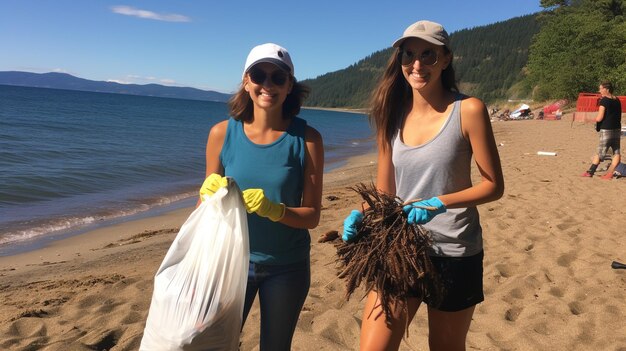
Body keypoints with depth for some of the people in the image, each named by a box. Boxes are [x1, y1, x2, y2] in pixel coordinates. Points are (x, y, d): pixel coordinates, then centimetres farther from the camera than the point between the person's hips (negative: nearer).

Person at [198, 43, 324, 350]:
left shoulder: (306, 139, -12)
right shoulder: (222, 134, -8)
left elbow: (312, 216, -11)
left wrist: (273, 209, -28)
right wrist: (209, 196, -22)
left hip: (287, 266, 0)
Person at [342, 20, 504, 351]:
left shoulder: (468, 110, -10)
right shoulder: (393, 114, 2)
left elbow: (493, 185, -8)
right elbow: (383, 191, 5)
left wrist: (438, 204, -22)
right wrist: (361, 215, -15)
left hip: (453, 253, -2)